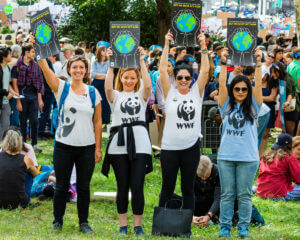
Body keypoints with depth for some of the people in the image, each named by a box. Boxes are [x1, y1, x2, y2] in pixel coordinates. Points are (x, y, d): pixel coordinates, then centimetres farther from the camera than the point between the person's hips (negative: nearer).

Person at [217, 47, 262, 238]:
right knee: (227, 194, 4)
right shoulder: (226, 106, 9)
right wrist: (224, 64, -8)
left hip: (248, 157, -1)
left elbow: (258, 84, -2)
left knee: (244, 195, 3)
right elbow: (222, 84, 0)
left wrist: (258, 64, -9)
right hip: (226, 156, 1)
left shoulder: (253, 106, 8)